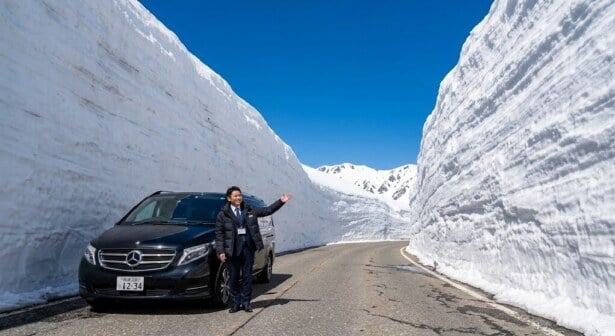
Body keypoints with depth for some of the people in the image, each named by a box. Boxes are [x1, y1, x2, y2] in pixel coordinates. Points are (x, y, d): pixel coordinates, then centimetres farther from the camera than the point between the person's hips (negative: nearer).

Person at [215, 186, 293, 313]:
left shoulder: (250, 210, 8)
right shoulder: (223, 214, -1)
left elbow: (267, 210, 12)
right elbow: (219, 234, -3)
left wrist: (281, 201, 3)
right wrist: (220, 251, -10)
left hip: (248, 245, 3)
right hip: (233, 247, -3)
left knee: (247, 275, 7)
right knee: (234, 277, 3)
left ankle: (245, 302, 16)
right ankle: (235, 303, 14)